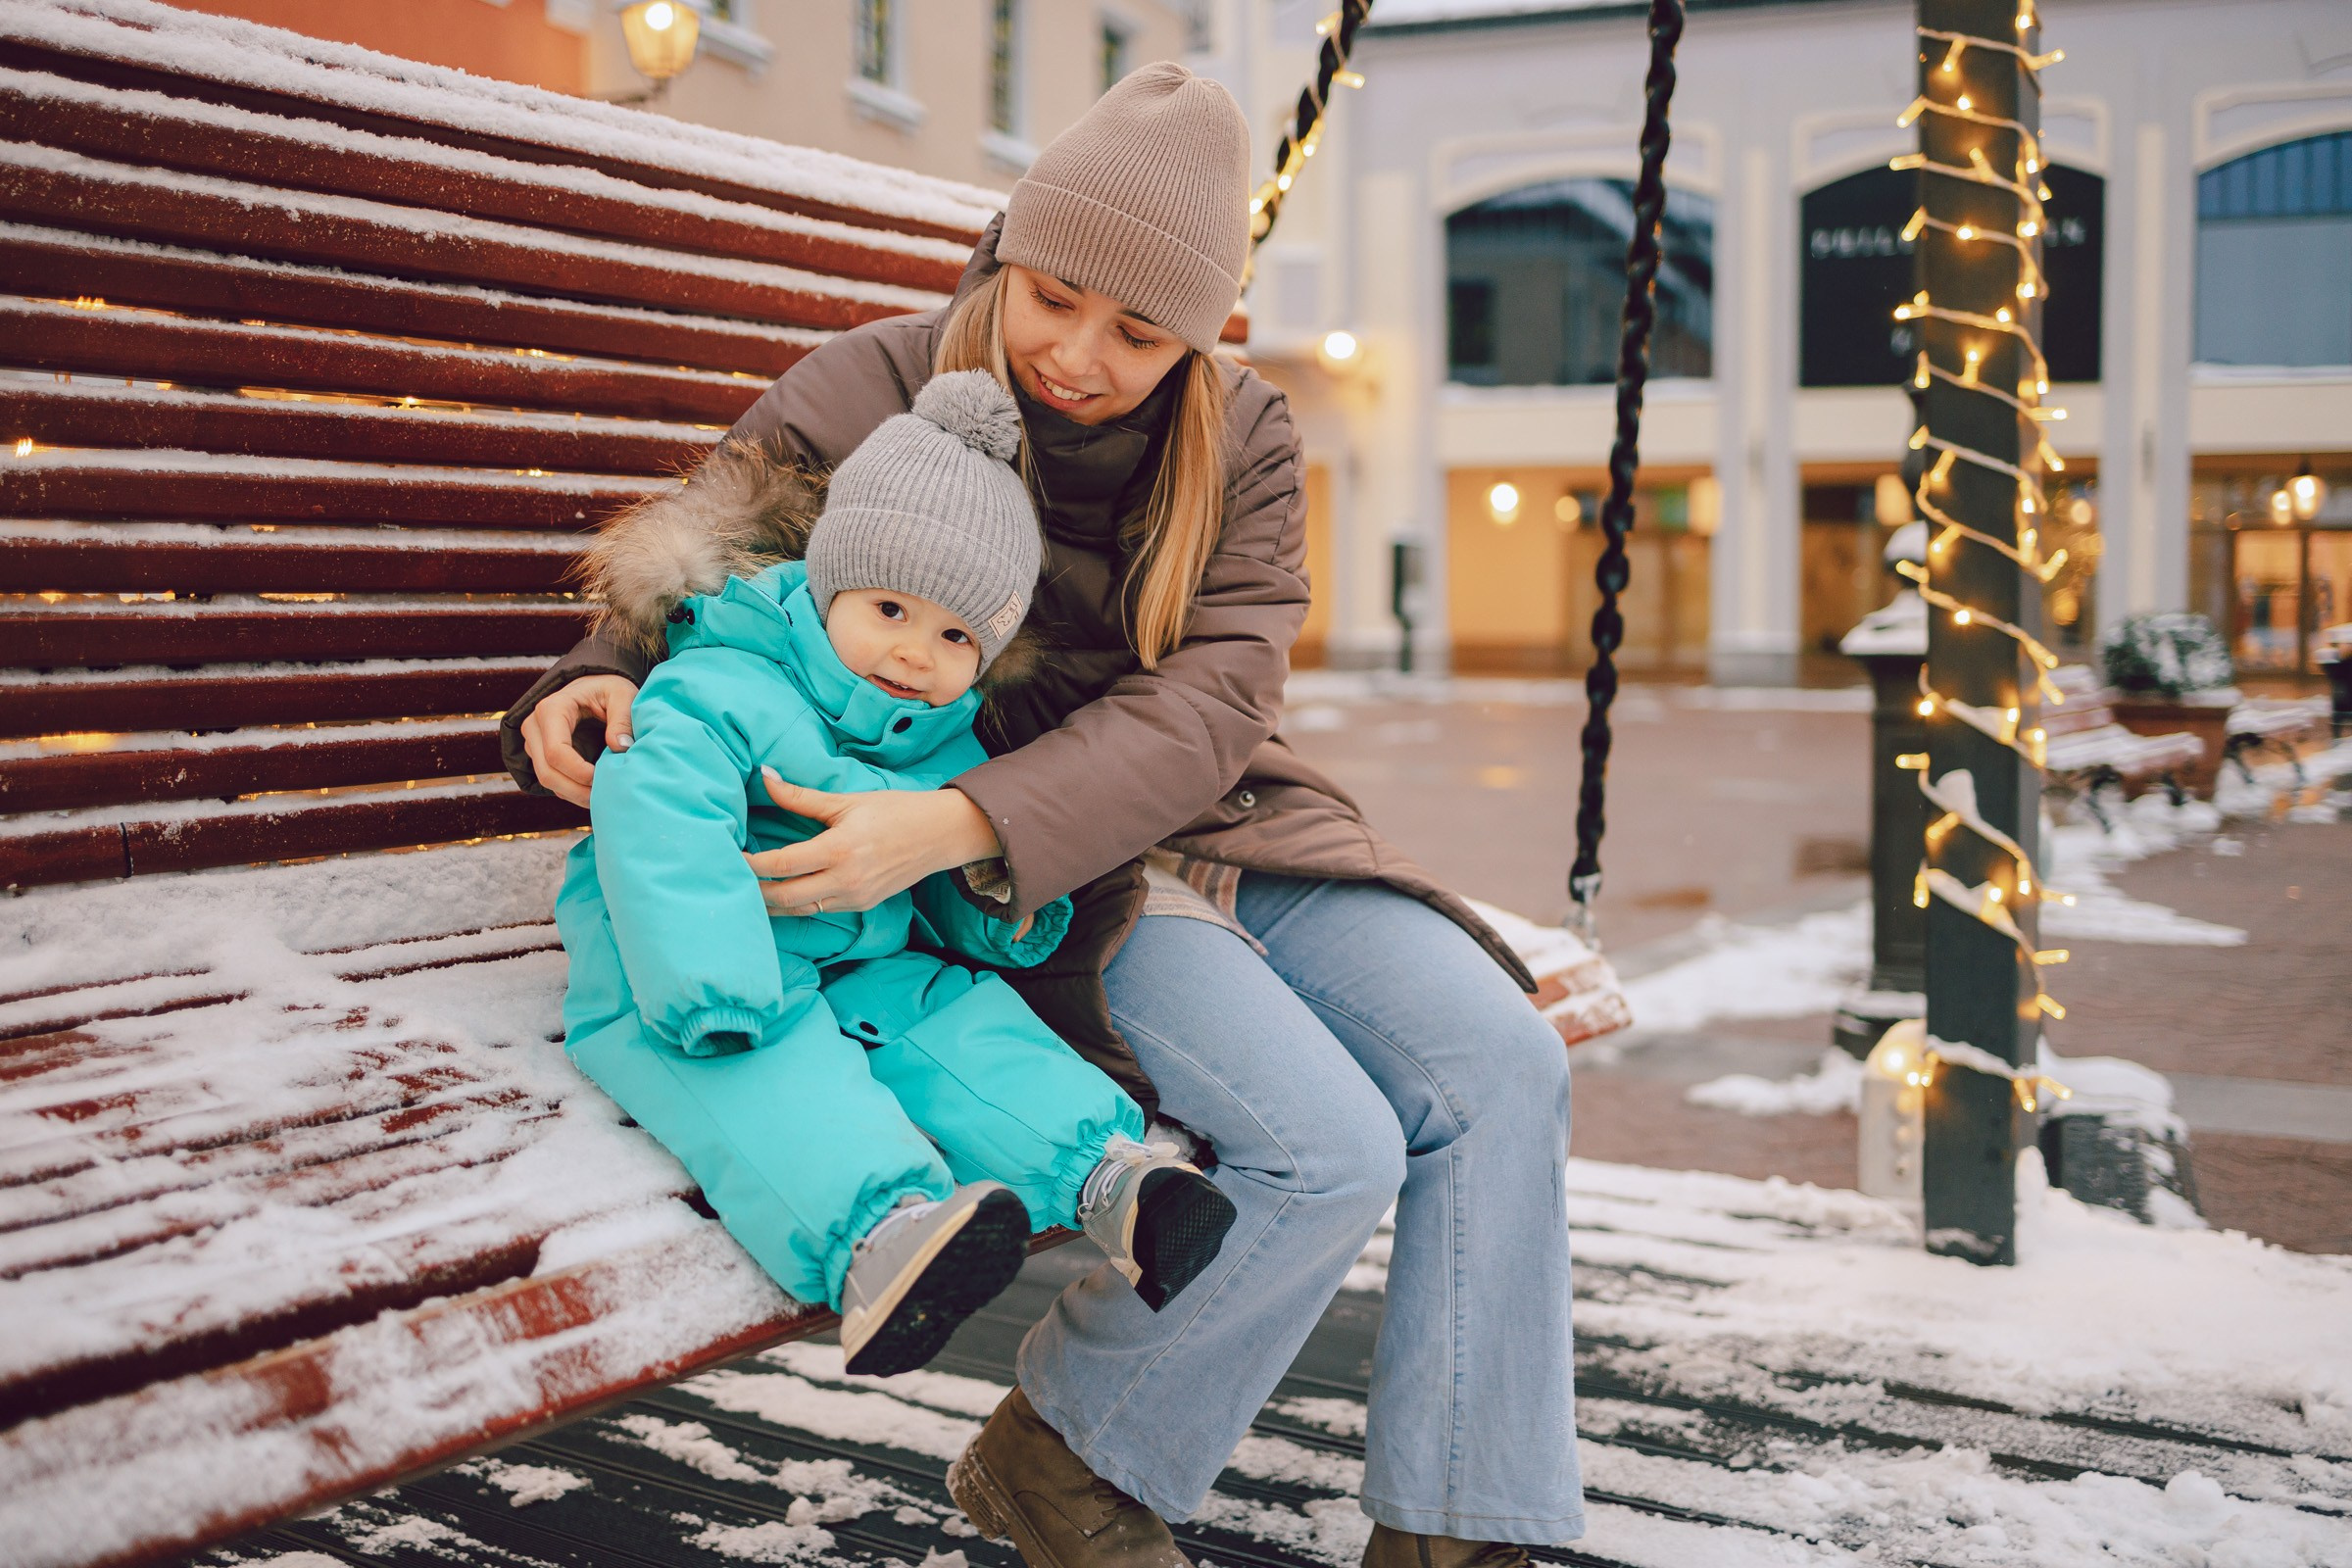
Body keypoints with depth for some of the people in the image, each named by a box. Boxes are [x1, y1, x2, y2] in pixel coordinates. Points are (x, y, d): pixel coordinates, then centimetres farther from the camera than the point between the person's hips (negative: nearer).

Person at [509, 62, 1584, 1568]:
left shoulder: (1243, 444, 0)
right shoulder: (872, 392, -7)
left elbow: (1202, 709, -15)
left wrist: (959, 822, -32)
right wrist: (608, 686, -21)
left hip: (1218, 826, 5)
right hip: (1025, 889, -5)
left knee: (1505, 1070, -13)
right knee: (1327, 1150, -24)